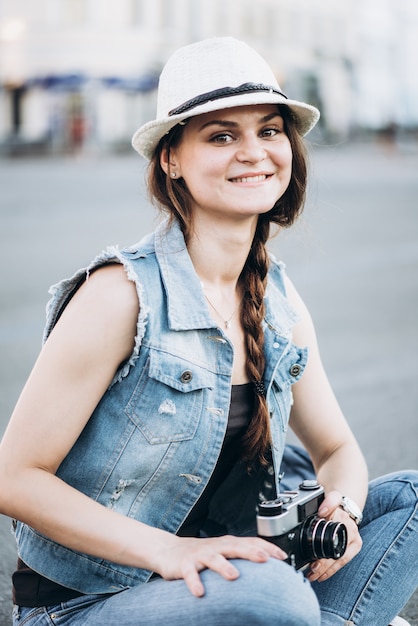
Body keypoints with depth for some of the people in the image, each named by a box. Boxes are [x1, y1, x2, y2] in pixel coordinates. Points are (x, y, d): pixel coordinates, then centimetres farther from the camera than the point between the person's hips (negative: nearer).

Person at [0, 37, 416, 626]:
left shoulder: (282, 305, 1)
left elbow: (338, 451, 13)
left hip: (218, 572, 7)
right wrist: (166, 550, -26)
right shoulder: (119, 295, -19)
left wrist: (341, 509, -11)